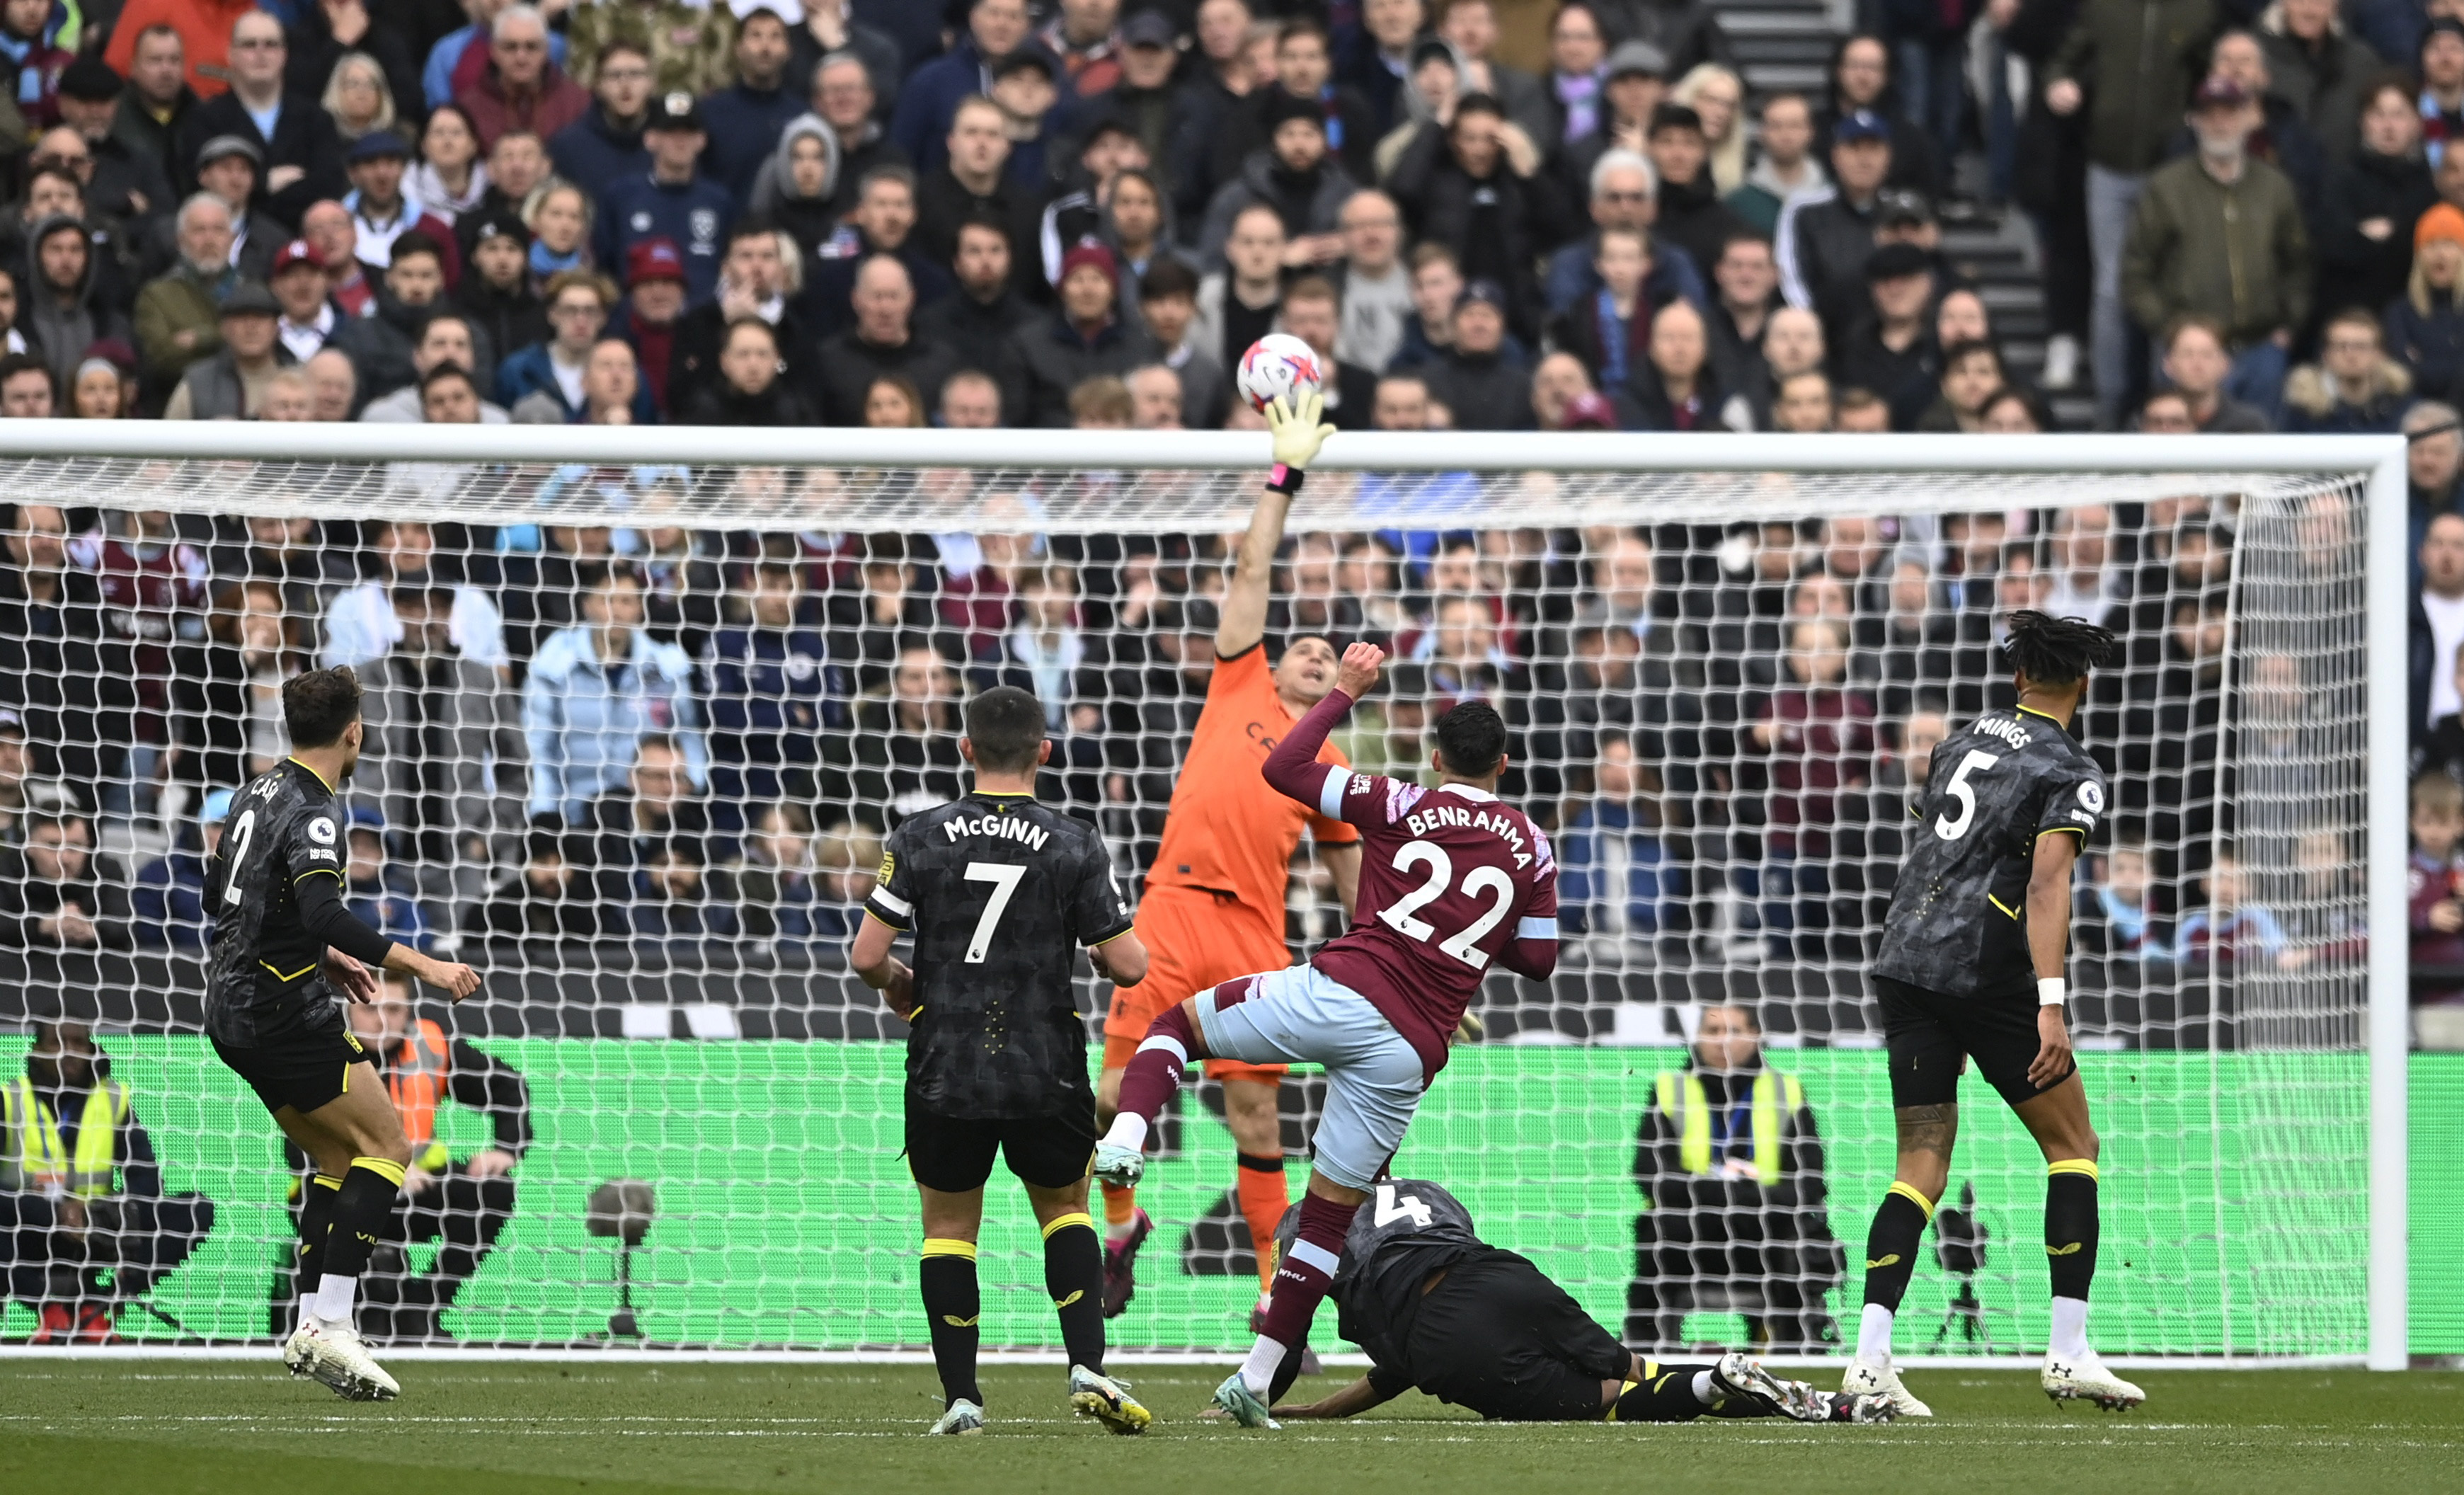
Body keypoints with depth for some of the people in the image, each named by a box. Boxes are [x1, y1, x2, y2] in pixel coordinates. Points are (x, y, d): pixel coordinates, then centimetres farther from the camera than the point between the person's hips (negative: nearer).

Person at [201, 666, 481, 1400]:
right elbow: (325, 916, -31)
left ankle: (310, 1325, 7)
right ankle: (331, 1323, -15)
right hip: (288, 1011, -9)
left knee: (339, 1158, 16)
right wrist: (422, 965, -30)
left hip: (234, 1009, 9)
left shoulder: (259, 792, 12)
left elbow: (219, 894, 24)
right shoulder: (309, 811, -17)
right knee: (387, 1146, -5)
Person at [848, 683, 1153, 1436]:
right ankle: (1088, 1368, 4)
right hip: (1046, 1075, 0)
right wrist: (1102, 952, 17)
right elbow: (1129, 965, -7)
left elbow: (866, 956, -7)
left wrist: (895, 982, 16)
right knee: (1065, 1207, 20)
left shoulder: (919, 838, -5)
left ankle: (960, 1397, 8)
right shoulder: (1074, 845, -7)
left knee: (948, 1225, 14)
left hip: (945, 1073, 0)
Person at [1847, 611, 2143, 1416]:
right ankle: (2068, 1352, 2)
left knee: (1922, 1165, 7)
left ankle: (1870, 1357, -7)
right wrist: (2051, 1006, -24)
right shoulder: (2070, 770, -5)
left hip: (1904, 959, 6)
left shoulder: (1962, 742, 17)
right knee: (2072, 1142, 8)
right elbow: (2047, 882, -18)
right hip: (1985, 970, -6)